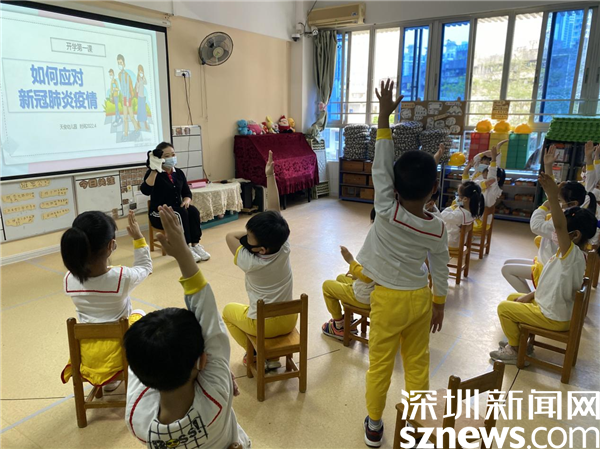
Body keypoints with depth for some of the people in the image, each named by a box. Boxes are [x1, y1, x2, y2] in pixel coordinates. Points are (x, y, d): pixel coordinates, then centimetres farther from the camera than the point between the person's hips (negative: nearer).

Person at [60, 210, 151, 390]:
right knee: (138, 315, 28)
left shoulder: (69, 280, -15)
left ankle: (109, 381, 37)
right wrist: (138, 238, 0)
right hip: (117, 354, -3)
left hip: (86, 357, 4)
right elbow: (145, 267, -3)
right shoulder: (123, 277, -25)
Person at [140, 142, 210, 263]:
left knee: (193, 211, -26)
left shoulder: (179, 173, 9)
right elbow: (146, 191, -27)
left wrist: (187, 200, -10)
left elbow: (187, 192, 14)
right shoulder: (153, 174, -8)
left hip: (177, 211, 5)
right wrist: (154, 171, -33)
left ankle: (195, 245, -23)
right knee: (181, 213, -33)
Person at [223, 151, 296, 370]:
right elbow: (274, 209, -16)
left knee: (229, 310, 22)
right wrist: (270, 176, -16)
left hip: (264, 325, -4)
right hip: (289, 321, 4)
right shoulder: (284, 249, -17)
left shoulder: (250, 263, -26)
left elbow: (230, 236, -12)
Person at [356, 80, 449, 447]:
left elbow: (380, 166, -17)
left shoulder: (387, 211, -21)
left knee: (381, 364, 12)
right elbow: (440, 269, 2)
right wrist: (439, 303, 18)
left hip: (389, 299, -3)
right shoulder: (438, 228, -10)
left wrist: (385, 115, -13)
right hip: (421, 298, 3)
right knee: (418, 363, 17)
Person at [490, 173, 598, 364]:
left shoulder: (573, 254, -28)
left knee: (503, 307, -4)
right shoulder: (572, 255, 3)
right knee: (513, 298, 20)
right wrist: (530, 296, 8)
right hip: (554, 309, 10)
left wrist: (553, 196, -58)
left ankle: (515, 351, 10)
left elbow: (559, 226, -47)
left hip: (553, 317, -10)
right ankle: (518, 340, 26)